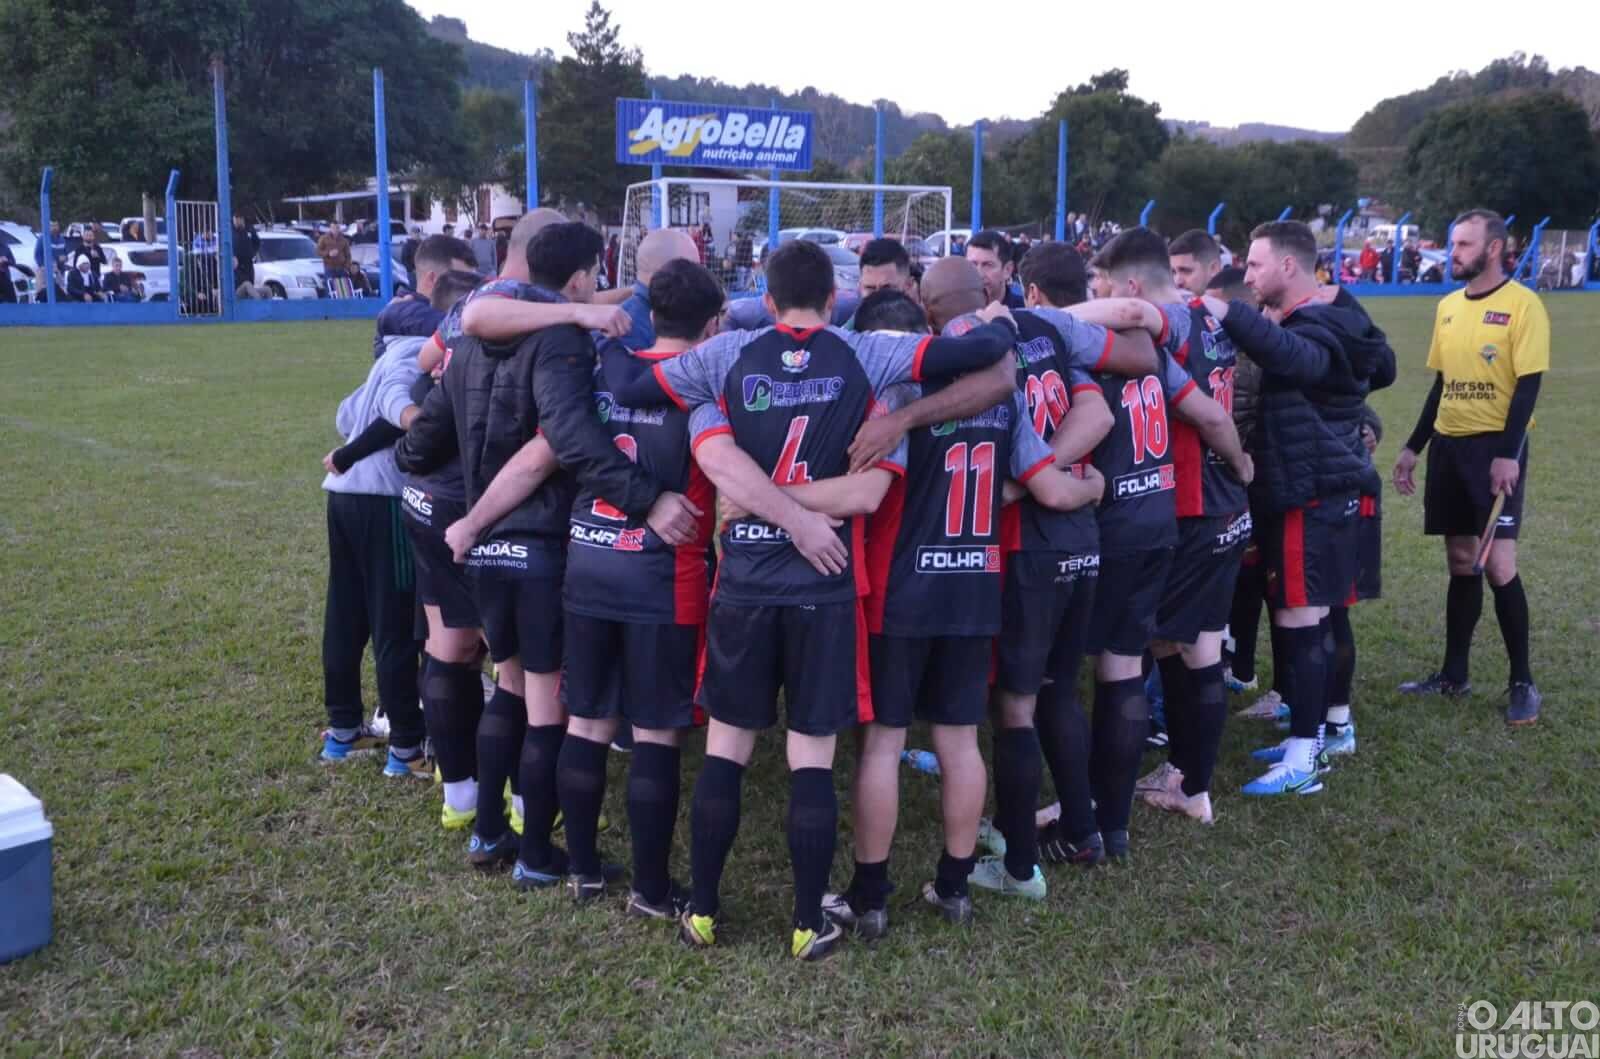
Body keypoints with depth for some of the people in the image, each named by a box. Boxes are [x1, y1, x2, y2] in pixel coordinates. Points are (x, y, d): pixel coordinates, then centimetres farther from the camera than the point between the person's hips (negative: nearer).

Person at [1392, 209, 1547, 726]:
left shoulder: (1522, 304, -9)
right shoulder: (1448, 307, 11)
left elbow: (1528, 385, -14)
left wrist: (1508, 455, -21)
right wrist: (1413, 447, 16)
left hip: (1495, 447, -6)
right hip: (1449, 445, 6)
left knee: (1498, 565, -9)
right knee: (1460, 561, 12)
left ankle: (1523, 683, 4)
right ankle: (1454, 674, 20)